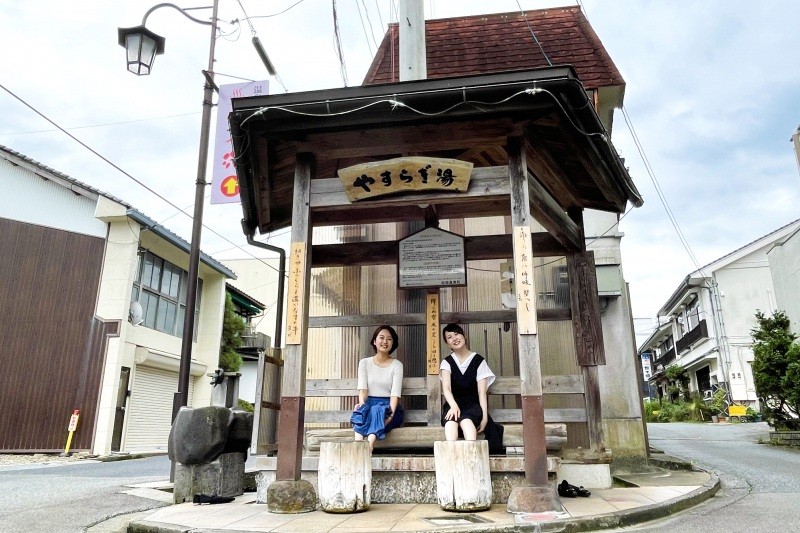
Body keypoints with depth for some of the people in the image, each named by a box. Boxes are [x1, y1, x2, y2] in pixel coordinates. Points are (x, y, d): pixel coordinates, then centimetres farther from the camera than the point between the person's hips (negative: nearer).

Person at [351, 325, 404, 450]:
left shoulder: (397, 365, 6)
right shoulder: (364, 363, 12)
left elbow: (395, 393, -7)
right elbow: (362, 388, -2)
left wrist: (391, 412, -25)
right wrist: (362, 404, -24)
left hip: (389, 406, -1)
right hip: (369, 403, 1)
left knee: (378, 411, -35)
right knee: (362, 411, -33)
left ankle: (368, 448, -56)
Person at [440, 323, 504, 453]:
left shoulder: (478, 361, 5)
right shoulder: (447, 362, 9)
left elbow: (482, 392, -1)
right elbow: (446, 388, -9)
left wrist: (485, 416, -14)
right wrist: (453, 406, -30)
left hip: (473, 405, -1)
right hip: (454, 404, 1)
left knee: (465, 419, -38)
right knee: (450, 419, -37)